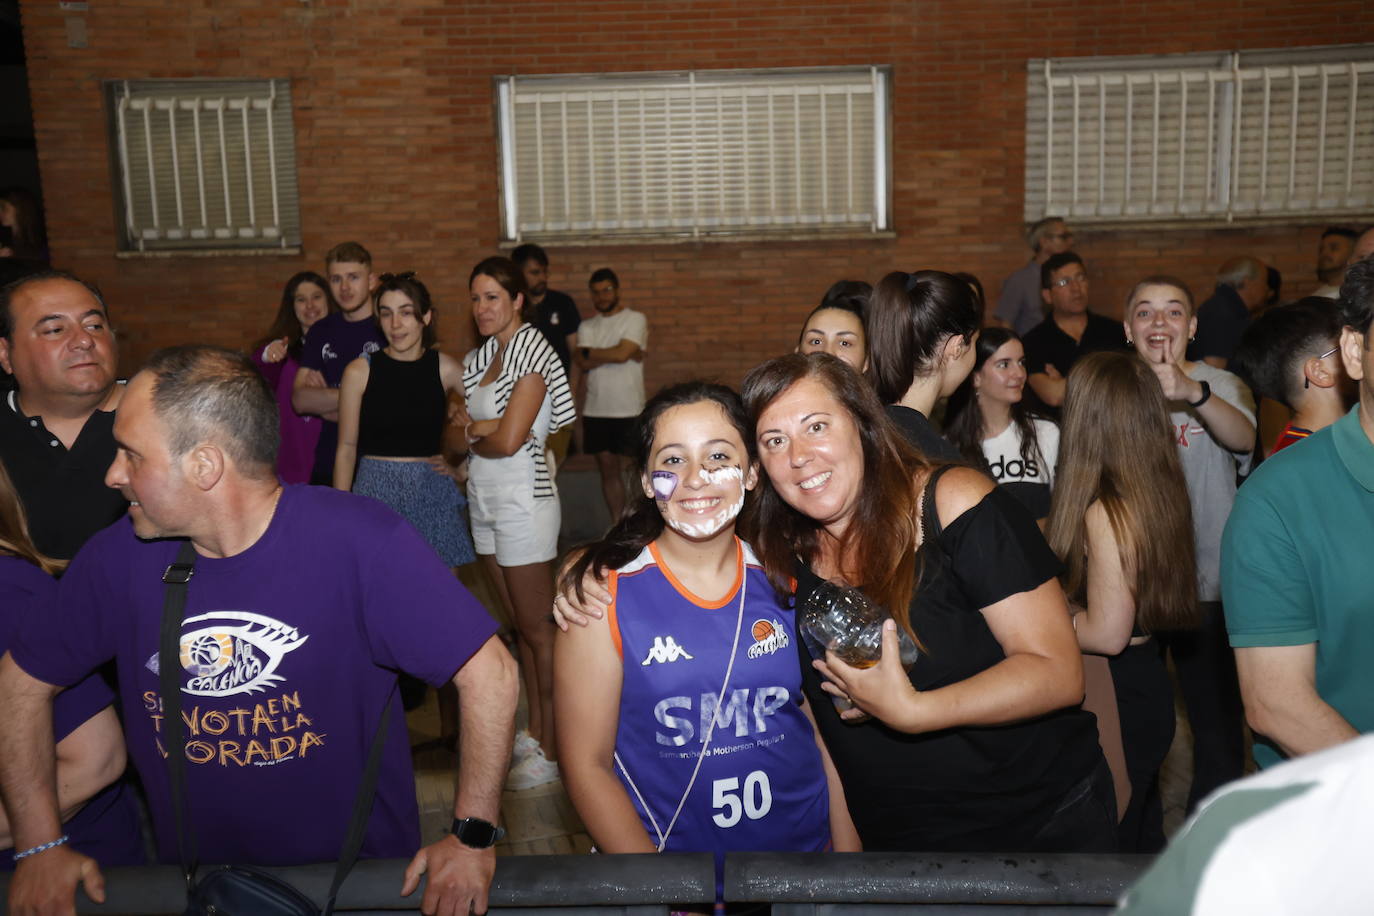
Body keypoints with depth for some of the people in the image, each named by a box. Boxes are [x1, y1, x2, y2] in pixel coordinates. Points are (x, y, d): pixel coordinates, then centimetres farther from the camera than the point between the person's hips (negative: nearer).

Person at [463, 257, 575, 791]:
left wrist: (475, 437, -1)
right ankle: (534, 731, 27)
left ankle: (553, 751, 11)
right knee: (519, 624, 15)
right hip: (484, 500, 8)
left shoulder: (532, 350, -13)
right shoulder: (477, 359, 12)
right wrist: (488, 428, -13)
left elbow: (508, 441, -19)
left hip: (523, 497, -8)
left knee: (537, 628, 0)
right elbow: (461, 430, 6)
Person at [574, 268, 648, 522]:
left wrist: (590, 352, -2)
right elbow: (583, 363, -5)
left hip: (629, 410, -4)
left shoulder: (635, 319, -1)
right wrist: (624, 354, -11)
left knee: (629, 470, -2)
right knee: (608, 471, 9)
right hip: (596, 411, 4)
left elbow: (622, 353, -16)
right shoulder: (587, 326, 11)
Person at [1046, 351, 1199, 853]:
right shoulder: (1162, 494, 1)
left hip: (1115, 701, -9)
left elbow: (1107, 633, -22)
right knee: (1143, 837, 25)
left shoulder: (1105, 513, -25)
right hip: (1150, 683, 9)